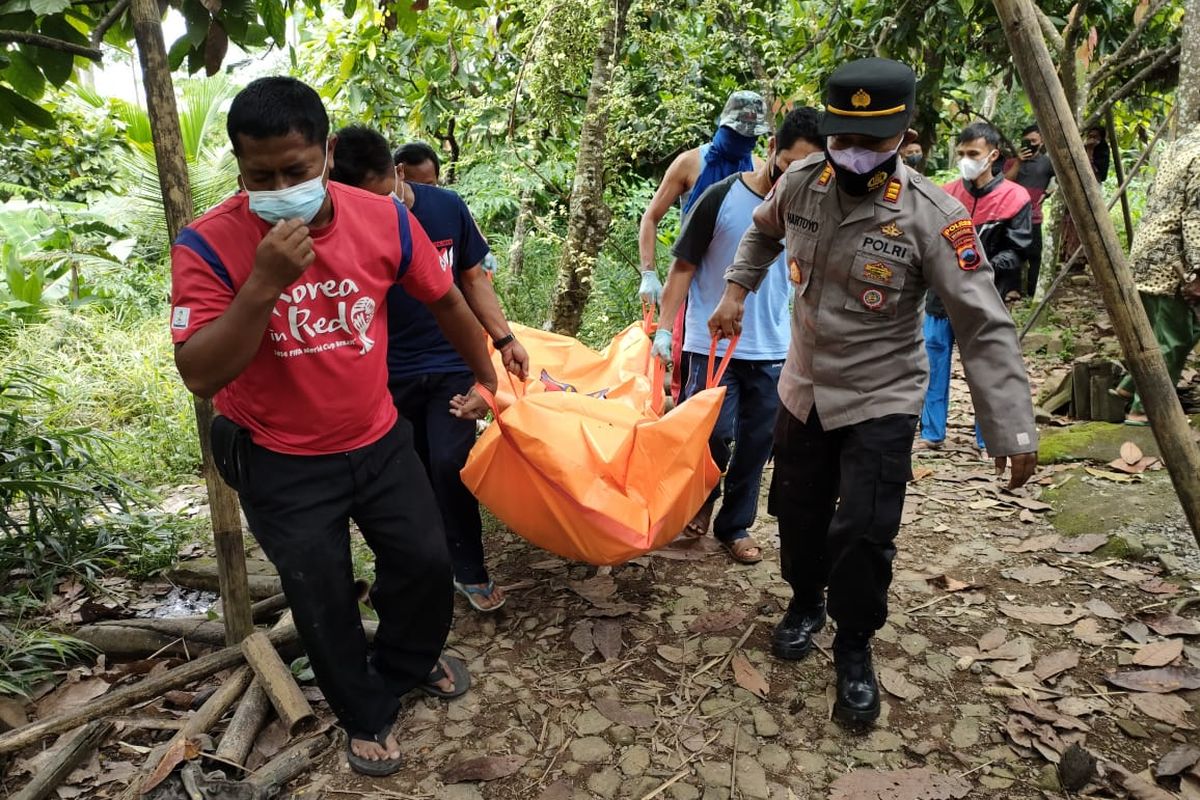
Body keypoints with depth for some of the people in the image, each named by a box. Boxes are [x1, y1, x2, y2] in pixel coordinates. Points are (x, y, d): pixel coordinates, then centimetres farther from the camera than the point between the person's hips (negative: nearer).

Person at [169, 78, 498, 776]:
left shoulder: (385, 219, -12)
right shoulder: (209, 244, -19)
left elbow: (445, 300, 4)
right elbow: (199, 375, -24)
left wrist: (487, 379, 14)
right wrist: (264, 284, -36)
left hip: (381, 441, 3)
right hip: (282, 464, -2)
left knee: (427, 563, 13)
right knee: (325, 602, 12)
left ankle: (408, 662, 47)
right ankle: (368, 716, 41)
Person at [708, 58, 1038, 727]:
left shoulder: (933, 216, -21)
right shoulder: (800, 184, -7)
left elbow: (985, 327, -21)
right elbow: (763, 233, 18)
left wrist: (1012, 428, -25)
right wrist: (736, 291, 8)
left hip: (881, 401, -4)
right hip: (803, 388, 4)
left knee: (863, 533, -6)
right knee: (797, 512, 16)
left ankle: (855, 649, 21)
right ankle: (806, 602, 45)